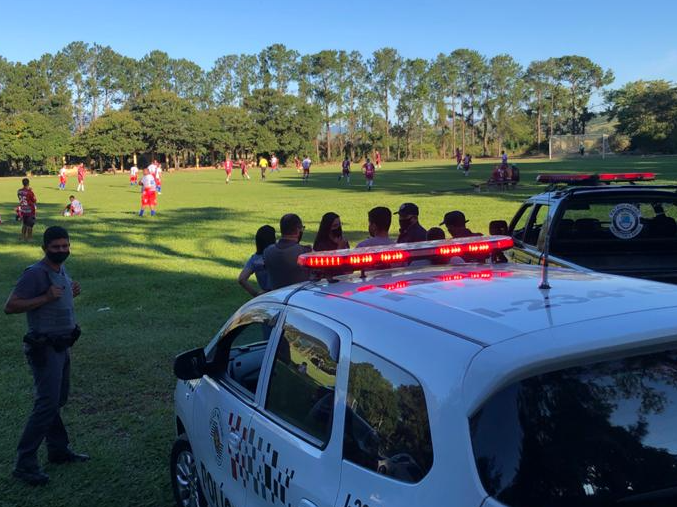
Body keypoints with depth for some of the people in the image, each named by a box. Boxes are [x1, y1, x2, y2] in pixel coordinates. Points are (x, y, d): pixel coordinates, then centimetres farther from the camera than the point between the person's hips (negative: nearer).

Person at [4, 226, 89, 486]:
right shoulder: (35, 273, -17)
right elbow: (10, 306, -22)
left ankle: (58, 450, 30)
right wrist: (46, 297, -27)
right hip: (45, 348, -9)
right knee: (47, 404, -10)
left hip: (62, 346, 9)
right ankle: (25, 463, -4)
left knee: (57, 400, 18)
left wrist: (71, 293, 5)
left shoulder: (62, 271, 10)